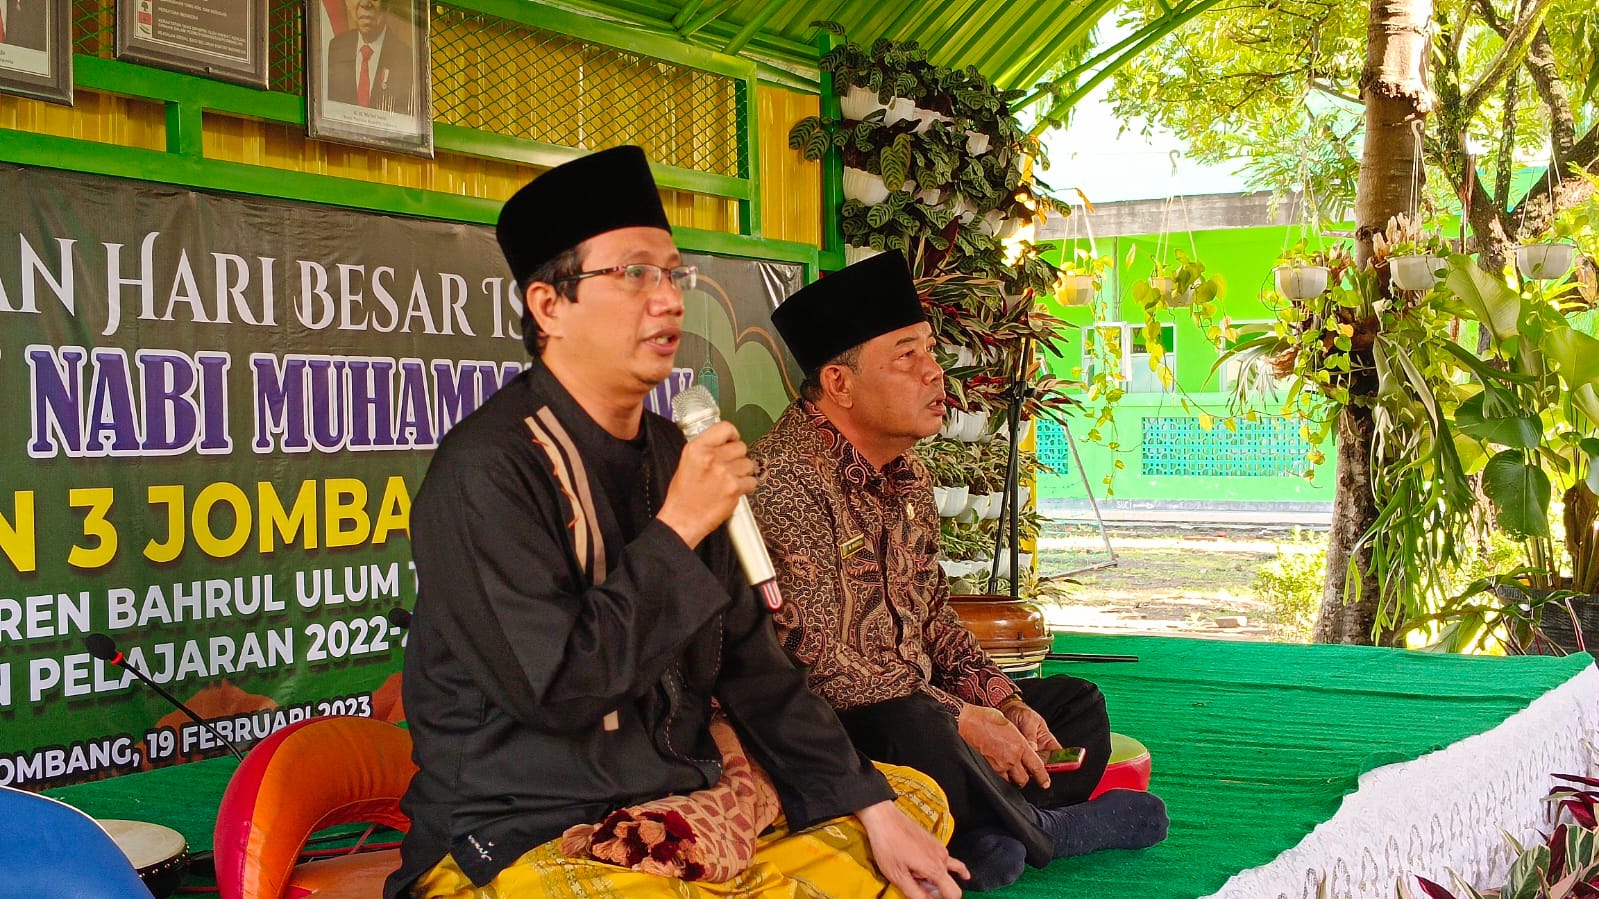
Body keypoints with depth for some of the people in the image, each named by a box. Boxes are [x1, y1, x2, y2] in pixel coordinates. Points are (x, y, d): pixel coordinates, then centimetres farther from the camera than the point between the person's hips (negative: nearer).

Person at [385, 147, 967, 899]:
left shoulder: (671, 454, 9)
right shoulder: (488, 469, -15)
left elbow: (750, 661, 11)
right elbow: (557, 687, -22)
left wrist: (871, 807, 4)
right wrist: (677, 531, -18)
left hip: (688, 805, 8)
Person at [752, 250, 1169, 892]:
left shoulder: (909, 476, 12)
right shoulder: (787, 478, -20)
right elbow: (820, 662, -24)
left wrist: (1006, 703, 2)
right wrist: (964, 719, -20)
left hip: (920, 708, 10)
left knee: (1077, 705, 14)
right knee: (918, 729, -38)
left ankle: (983, 838, -13)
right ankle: (1033, 830, -7)